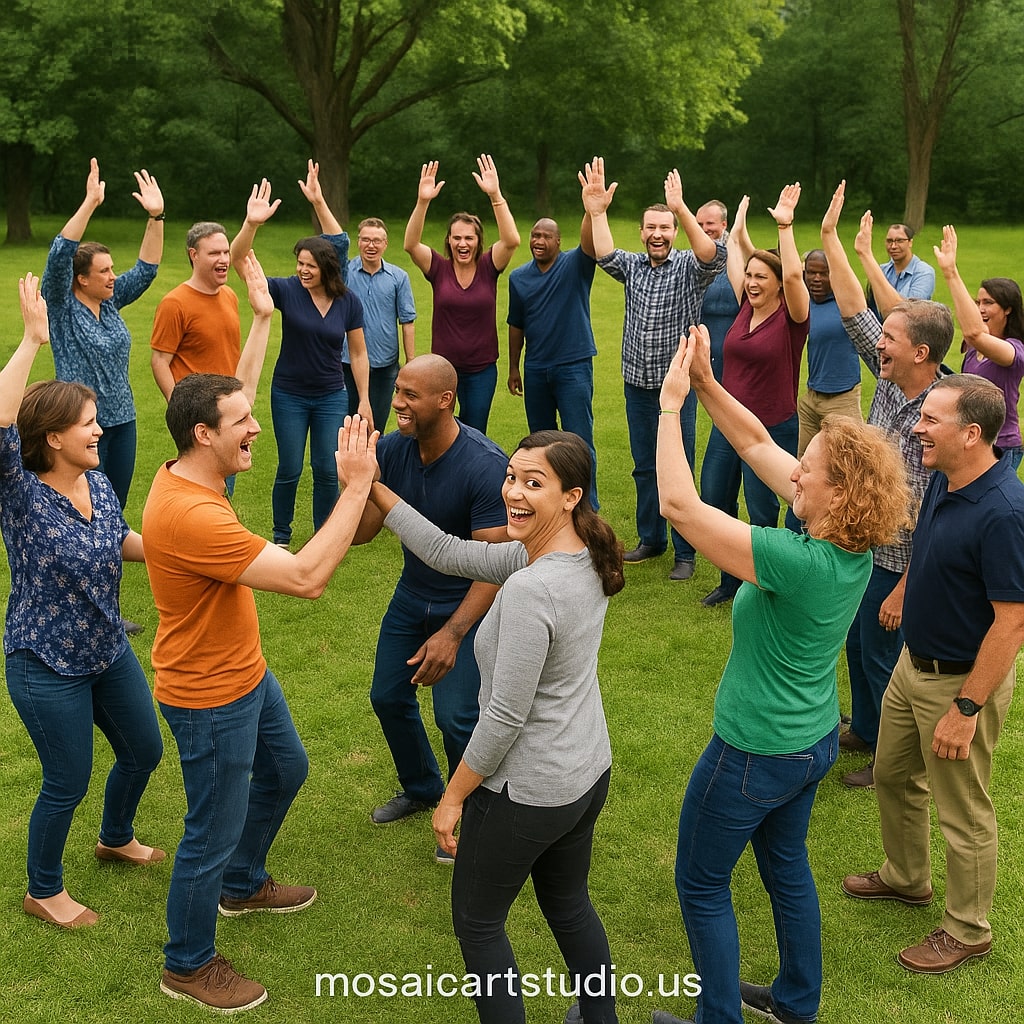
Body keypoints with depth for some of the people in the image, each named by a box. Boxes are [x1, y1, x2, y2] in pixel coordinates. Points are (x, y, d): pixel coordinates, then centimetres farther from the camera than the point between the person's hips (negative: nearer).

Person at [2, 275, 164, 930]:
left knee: (144, 751, 21)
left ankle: (116, 839, 51)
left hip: (109, 651, 7)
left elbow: (125, 542, 14)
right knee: (69, 782, 7)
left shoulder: (99, 484, -5)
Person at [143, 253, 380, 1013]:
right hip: (210, 697, -11)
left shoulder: (193, 472, -6)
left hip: (246, 672, 11)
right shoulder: (188, 515, -37)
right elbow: (308, 577, -38)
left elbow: (236, 399, 16)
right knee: (214, 831, 9)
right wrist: (357, 488, -35)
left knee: (285, 771, 31)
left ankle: (244, 886, 57)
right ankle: (189, 966, 34)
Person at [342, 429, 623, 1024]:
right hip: (590, 773, 9)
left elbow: (506, 717, -26)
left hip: (526, 793, -9)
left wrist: (453, 797, -12)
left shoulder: (528, 591, -32)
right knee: (568, 905, 29)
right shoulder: (586, 557, -5)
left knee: (477, 921, 16)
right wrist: (373, 488, 0)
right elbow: (448, 554, 1)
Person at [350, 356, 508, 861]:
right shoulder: (392, 449, -12)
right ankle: (422, 788, 41)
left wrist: (452, 634, -36)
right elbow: (361, 532, -10)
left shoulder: (485, 467, -29)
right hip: (413, 592, 6)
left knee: (456, 716, -10)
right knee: (388, 696, 14)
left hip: (467, 602, -6)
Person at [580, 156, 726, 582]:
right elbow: (604, 255, -13)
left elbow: (713, 254, -27)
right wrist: (596, 211, -24)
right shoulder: (632, 266, 6)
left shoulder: (689, 268, -6)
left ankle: (685, 551, 10)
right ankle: (650, 538, 28)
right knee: (644, 467, 14)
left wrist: (680, 208, -37)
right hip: (637, 386, 4)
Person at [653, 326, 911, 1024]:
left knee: (701, 882, 14)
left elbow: (679, 505, -35)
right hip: (816, 740, 9)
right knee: (786, 862, 28)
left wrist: (672, 403, -28)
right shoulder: (851, 542, -10)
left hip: (756, 754, -9)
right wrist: (707, 384, -13)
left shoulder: (799, 562, -35)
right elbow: (757, 444, -4)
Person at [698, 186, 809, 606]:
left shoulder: (791, 317, -11)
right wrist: (740, 222, 19)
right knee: (715, 503, 12)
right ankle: (730, 581, 29)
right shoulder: (747, 306, 4)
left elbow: (793, 274, -29)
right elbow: (736, 252, 14)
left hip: (772, 430, -7)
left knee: (761, 514, 4)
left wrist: (784, 225, -27)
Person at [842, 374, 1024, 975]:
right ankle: (907, 878, 49)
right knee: (894, 775, 25)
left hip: (963, 681, -9)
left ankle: (967, 931, 31)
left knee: (964, 813, 10)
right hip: (914, 662, 9)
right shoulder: (946, 480, -3)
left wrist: (966, 709, -24)